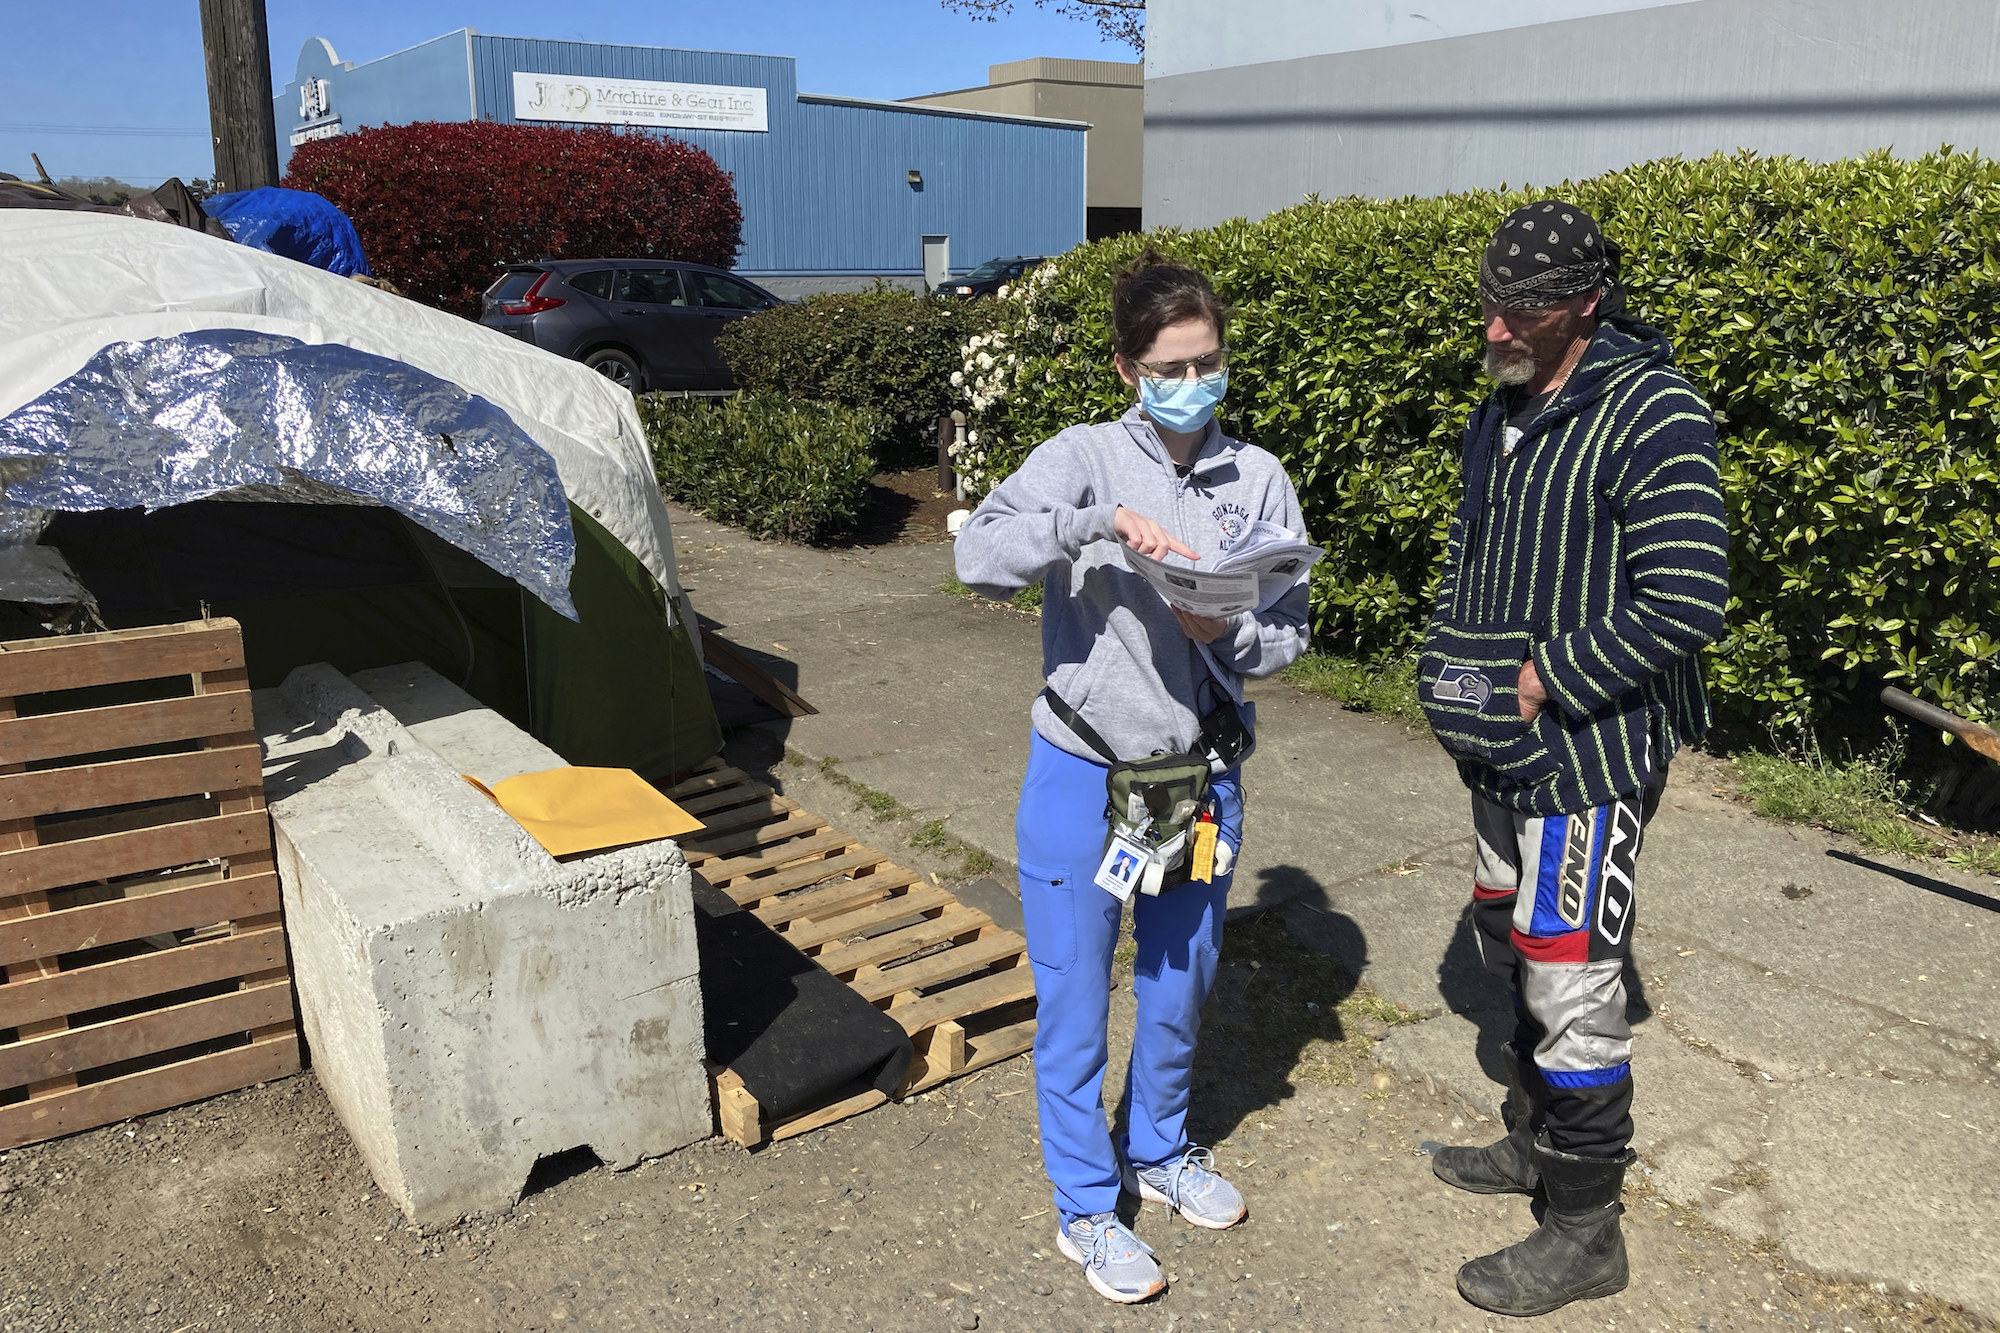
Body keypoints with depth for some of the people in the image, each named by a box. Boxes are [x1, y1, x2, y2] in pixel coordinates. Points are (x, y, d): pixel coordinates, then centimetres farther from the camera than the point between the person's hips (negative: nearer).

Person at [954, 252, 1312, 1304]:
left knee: (1181, 985, 21)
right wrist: (1102, 523, -34)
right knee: (1075, 1001, 9)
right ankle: (1085, 1207, 30)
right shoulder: (1085, 459, -10)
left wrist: (1225, 633, -19)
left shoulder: (1259, 479, 0)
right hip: (1084, 780, -3)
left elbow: (1288, 636, 2)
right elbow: (981, 555, -25)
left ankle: (1160, 1151, 47)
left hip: (1200, 777, 4)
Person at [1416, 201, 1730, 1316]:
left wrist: (1546, 678, -20)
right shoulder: (1505, 408, 10)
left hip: (1592, 750, -9)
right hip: (1505, 749, 9)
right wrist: (1452, 667, 5)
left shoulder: (1653, 416, -17)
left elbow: (1686, 604, -23)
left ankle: (1585, 1231, 15)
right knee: (1511, 943, 21)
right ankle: (1535, 1141, 42)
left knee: (1571, 980, -2)